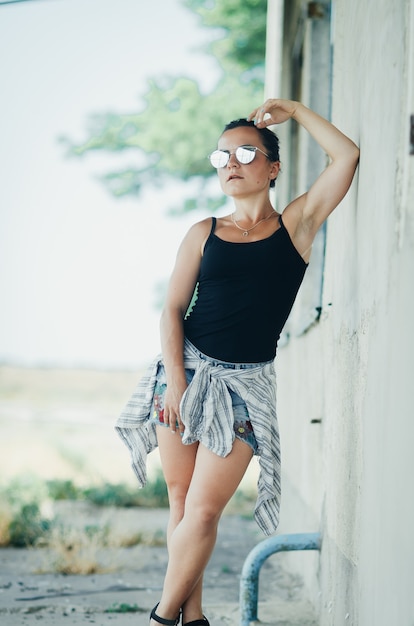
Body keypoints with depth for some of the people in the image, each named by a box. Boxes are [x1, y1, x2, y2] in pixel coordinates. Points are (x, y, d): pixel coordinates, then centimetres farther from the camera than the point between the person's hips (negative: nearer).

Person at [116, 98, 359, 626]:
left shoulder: (296, 225, 5)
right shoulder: (204, 233, 8)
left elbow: (346, 156, -4)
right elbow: (173, 309, 4)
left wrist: (293, 110, 5)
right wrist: (175, 380, -8)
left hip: (245, 385, -2)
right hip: (186, 370, 2)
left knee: (203, 510, -8)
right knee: (181, 500, 3)